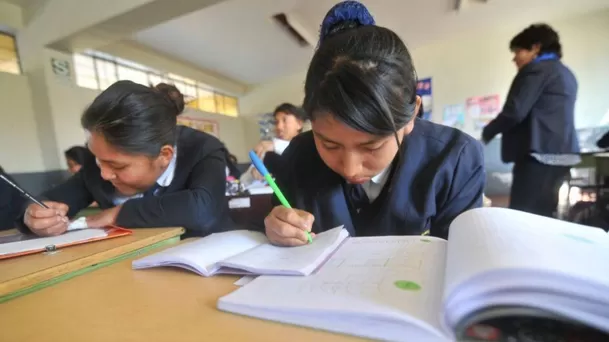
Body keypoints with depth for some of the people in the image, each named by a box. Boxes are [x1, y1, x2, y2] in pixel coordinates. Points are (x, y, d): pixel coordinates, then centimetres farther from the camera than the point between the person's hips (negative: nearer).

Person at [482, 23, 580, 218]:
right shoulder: (566, 73, 24)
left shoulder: (536, 69, -5)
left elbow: (514, 112, -15)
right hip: (562, 152, 10)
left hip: (540, 152, -10)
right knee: (541, 215, 12)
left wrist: (486, 133, -1)